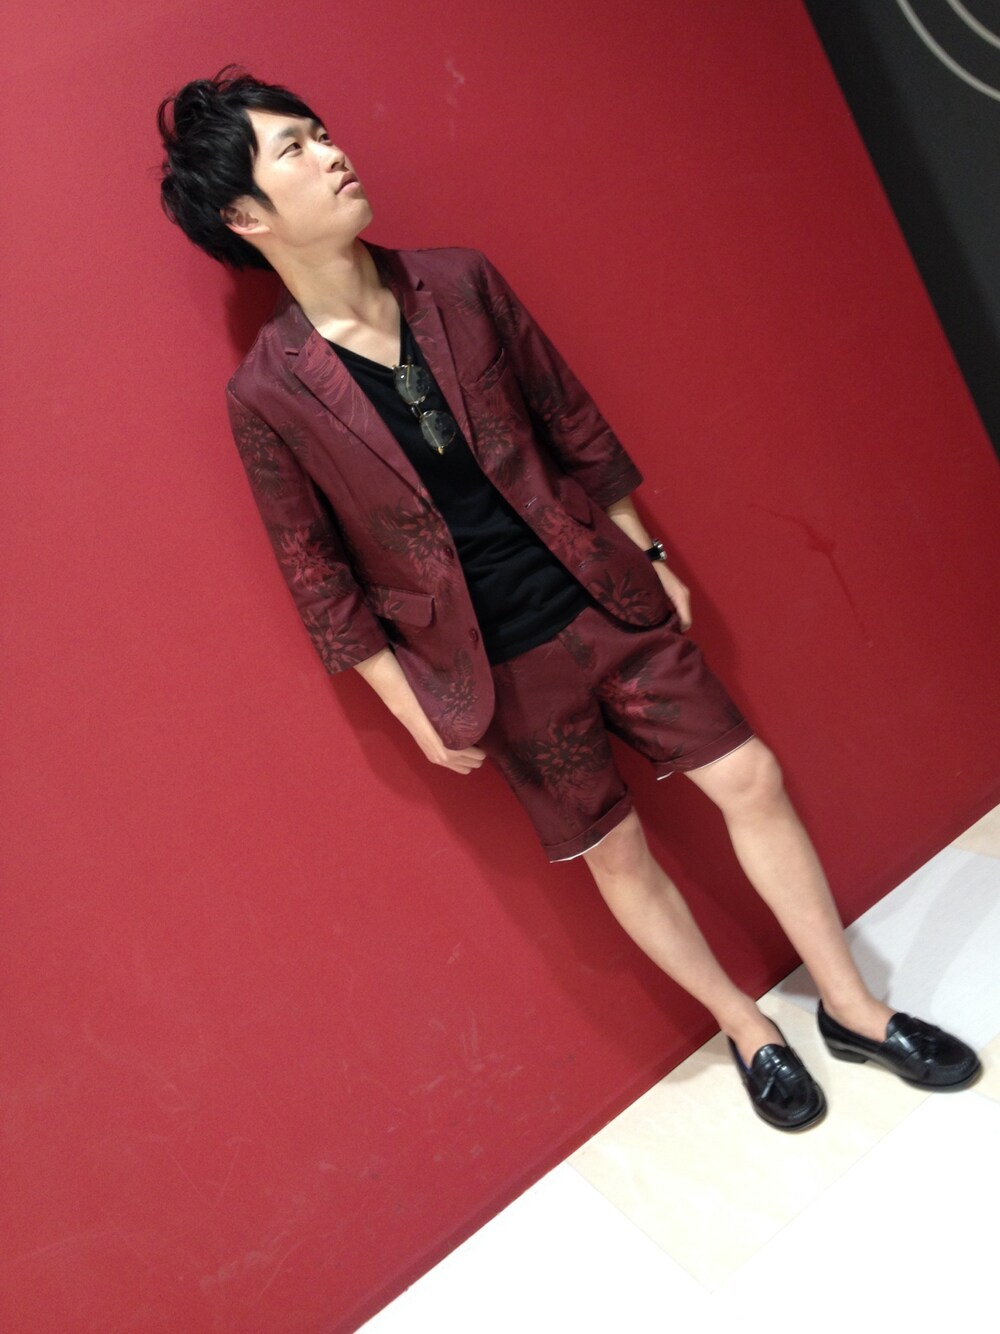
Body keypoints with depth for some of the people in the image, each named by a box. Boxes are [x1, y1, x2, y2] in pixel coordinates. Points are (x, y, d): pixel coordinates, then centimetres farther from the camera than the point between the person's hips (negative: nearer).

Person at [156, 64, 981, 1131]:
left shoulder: (457, 283, -1)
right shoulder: (266, 393, -12)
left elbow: (573, 422, 7)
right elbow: (320, 580, -6)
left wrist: (649, 554, 9)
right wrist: (416, 710, -5)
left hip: (605, 600, 3)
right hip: (499, 667, -3)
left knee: (751, 778, 5)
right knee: (615, 851, 10)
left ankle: (852, 1010, 26)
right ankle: (747, 1033, 34)